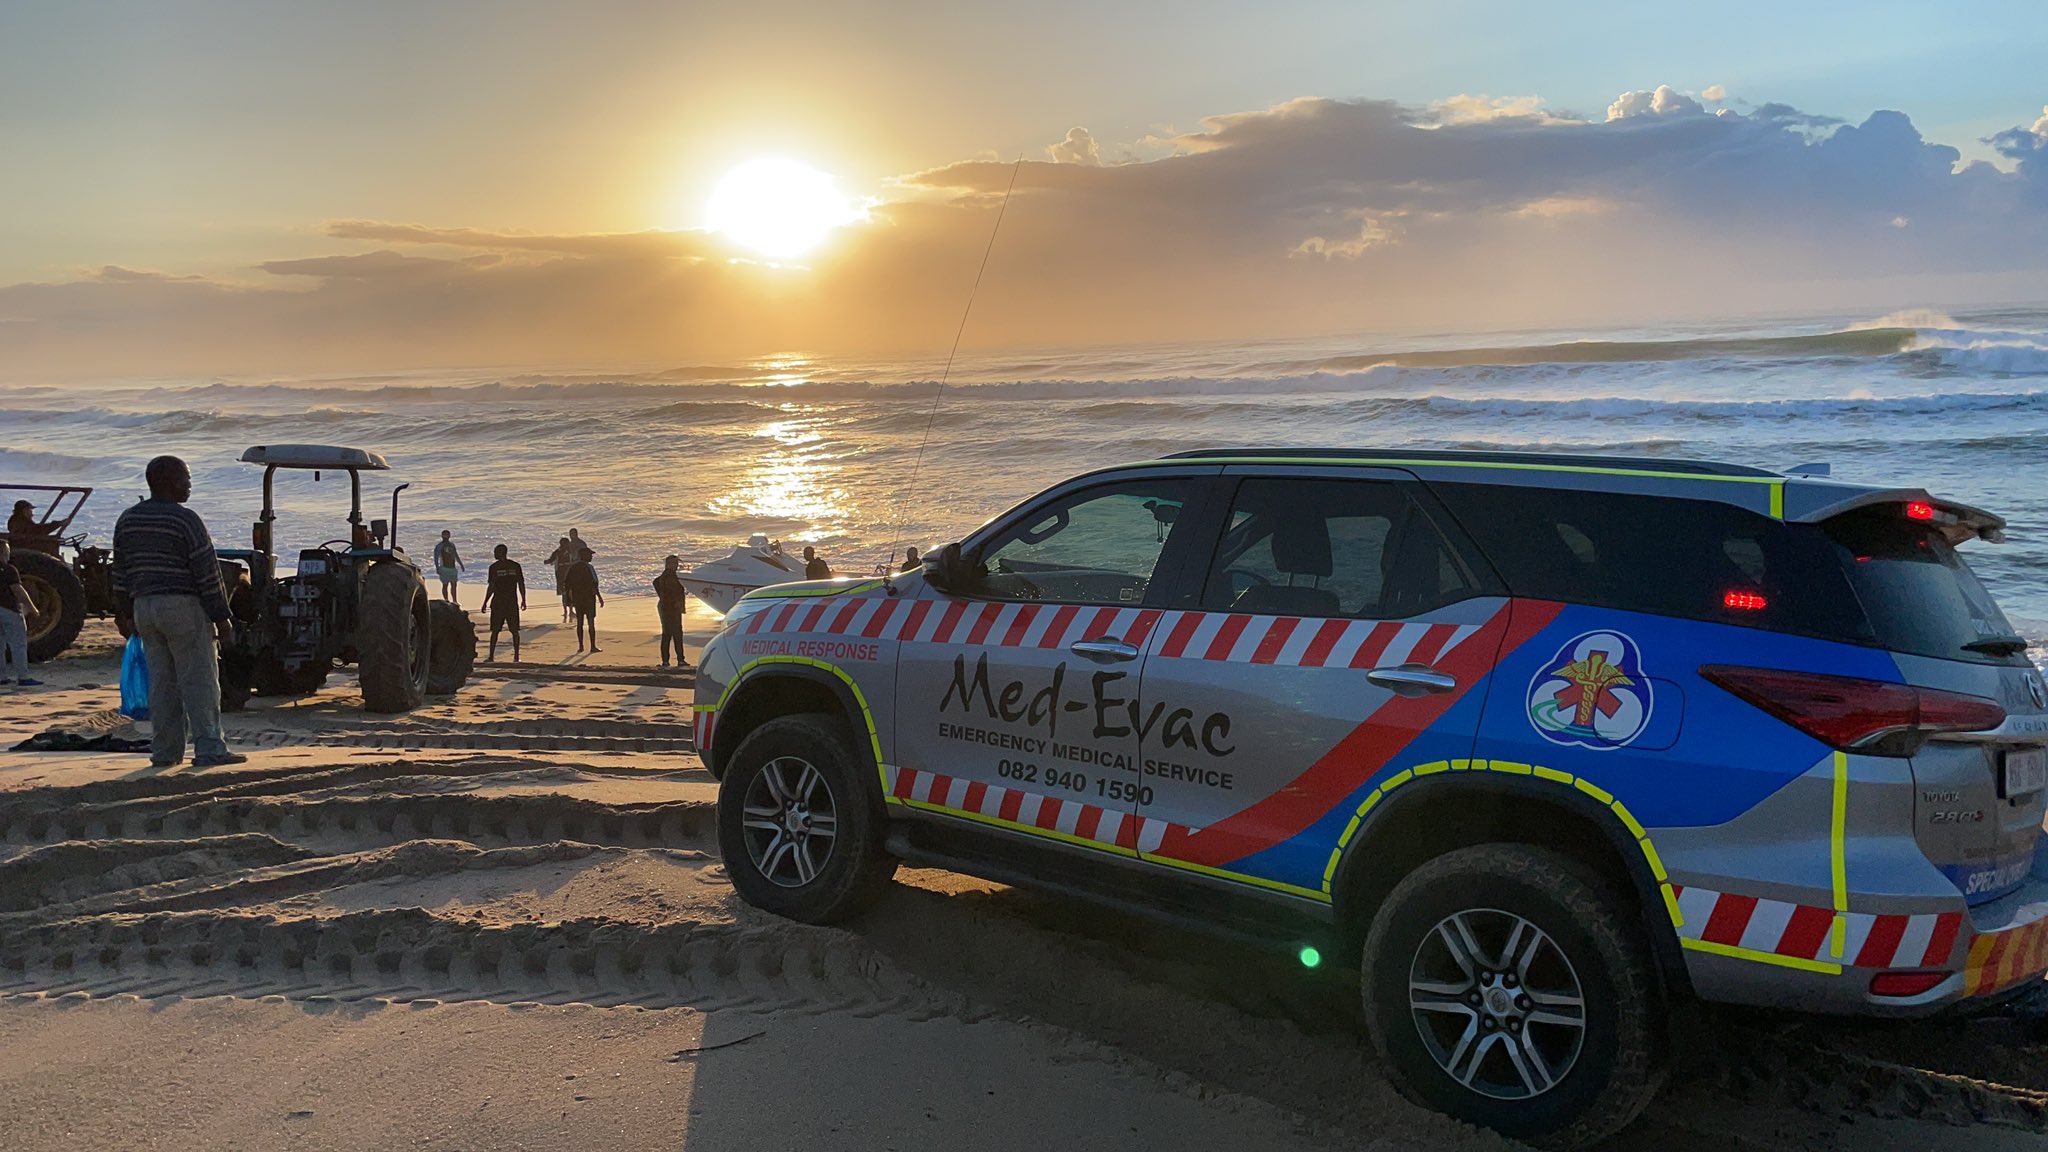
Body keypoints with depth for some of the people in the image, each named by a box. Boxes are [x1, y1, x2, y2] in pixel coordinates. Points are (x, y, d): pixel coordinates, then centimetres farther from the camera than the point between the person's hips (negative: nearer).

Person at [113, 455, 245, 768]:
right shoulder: (185, 520, -12)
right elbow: (207, 574, -12)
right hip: (183, 607, -7)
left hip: (144, 607, 7)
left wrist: (125, 613, 21)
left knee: (161, 681, 10)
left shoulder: (127, 520, 10)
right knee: (199, 680, -4)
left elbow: (121, 573, 14)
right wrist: (222, 618, -8)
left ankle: (164, 751, 11)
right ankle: (209, 749, -6)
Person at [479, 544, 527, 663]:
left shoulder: (494, 567, -6)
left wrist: (485, 602, 0)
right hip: (512, 603, 2)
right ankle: (516, 657, 2)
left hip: (498, 603, -2)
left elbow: (491, 587, -7)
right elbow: (521, 584, 2)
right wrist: (523, 600, 11)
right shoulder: (515, 566, 2)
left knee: (495, 631, 5)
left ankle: (491, 656, 6)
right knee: (515, 631, 4)